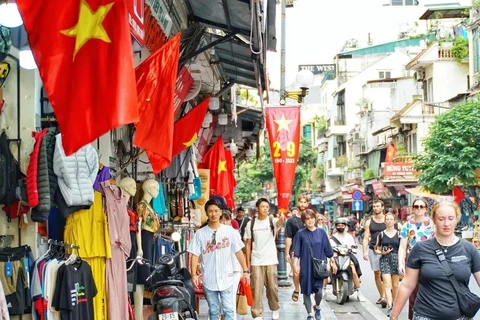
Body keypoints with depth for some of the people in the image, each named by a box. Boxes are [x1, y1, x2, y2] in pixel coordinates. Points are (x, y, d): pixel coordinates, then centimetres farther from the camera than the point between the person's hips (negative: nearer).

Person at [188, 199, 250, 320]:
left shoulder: (230, 231, -2)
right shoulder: (200, 233, -3)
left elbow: (238, 252, 3)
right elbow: (194, 255, -3)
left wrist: (245, 270, 0)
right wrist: (194, 274, -13)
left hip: (226, 278, 0)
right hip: (209, 279, 1)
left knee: (228, 309, 2)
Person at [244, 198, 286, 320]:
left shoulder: (272, 221, -3)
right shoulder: (251, 224, 1)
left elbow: (279, 223, -29)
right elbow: (248, 243, 5)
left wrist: (282, 219, -53)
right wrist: (248, 261, 2)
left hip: (271, 261, 0)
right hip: (256, 261, 0)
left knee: (272, 287, 9)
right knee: (256, 289, -1)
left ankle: (275, 309, 30)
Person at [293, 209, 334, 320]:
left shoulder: (321, 232, 3)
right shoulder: (300, 234, -1)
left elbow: (328, 250, 8)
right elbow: (296, 252, -1)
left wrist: (333, 263, 10)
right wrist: (295, 265, -10)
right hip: (305, 266, 0)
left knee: (319, 290, -8)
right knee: (306, 291, 3)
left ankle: (317, 307, 23)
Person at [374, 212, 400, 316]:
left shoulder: (398, 234, 3)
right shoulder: (381, 234, 5)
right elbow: (376, 249, 10)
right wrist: (382, 252, -10)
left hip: (396, 259, 1)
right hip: (385, 259, 0)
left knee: (395, 285, 8)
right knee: (387, 284, -12)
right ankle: (389, 306, -18)